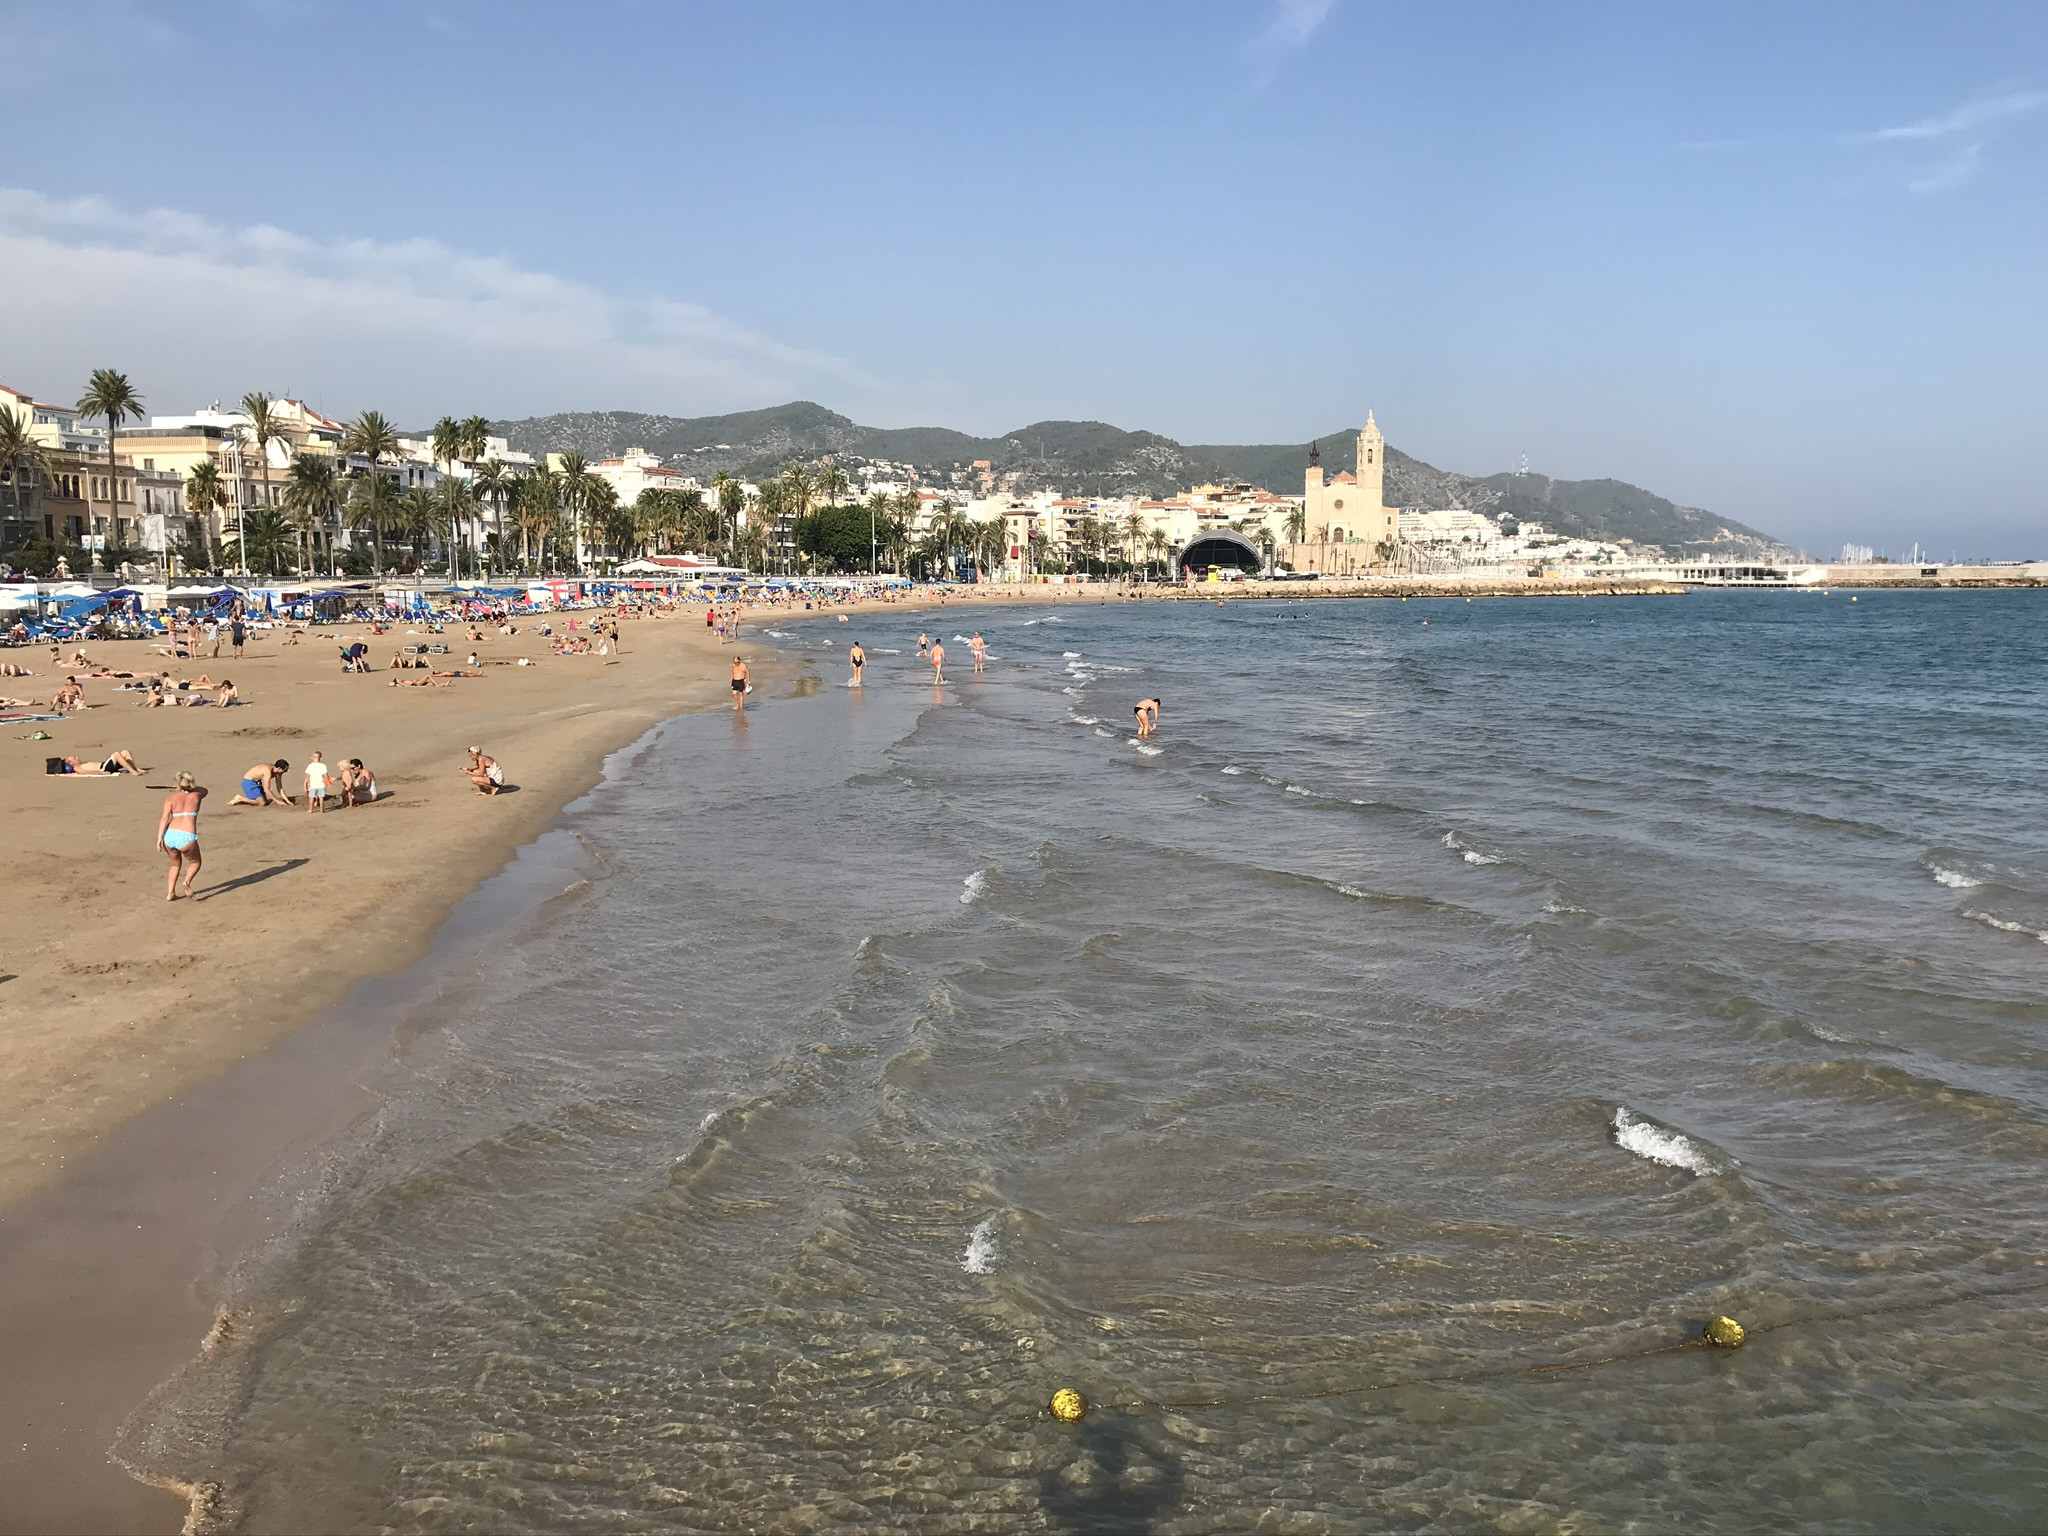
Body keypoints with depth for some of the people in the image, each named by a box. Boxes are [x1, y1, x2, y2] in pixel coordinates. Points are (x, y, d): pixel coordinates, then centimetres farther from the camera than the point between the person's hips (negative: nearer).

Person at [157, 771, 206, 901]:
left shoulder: (171, 798, 9)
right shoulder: (196, 795, 12)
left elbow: (164, 818, -3)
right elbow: (204, 790, 37)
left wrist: (159, 837, -7)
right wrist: (193, 787, 48)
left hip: (169, 836, 2)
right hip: (186, 838, -2)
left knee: (176, 864, 28)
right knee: (195, 863, 22)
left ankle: (170, 894, 21)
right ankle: (187, 881, -8)